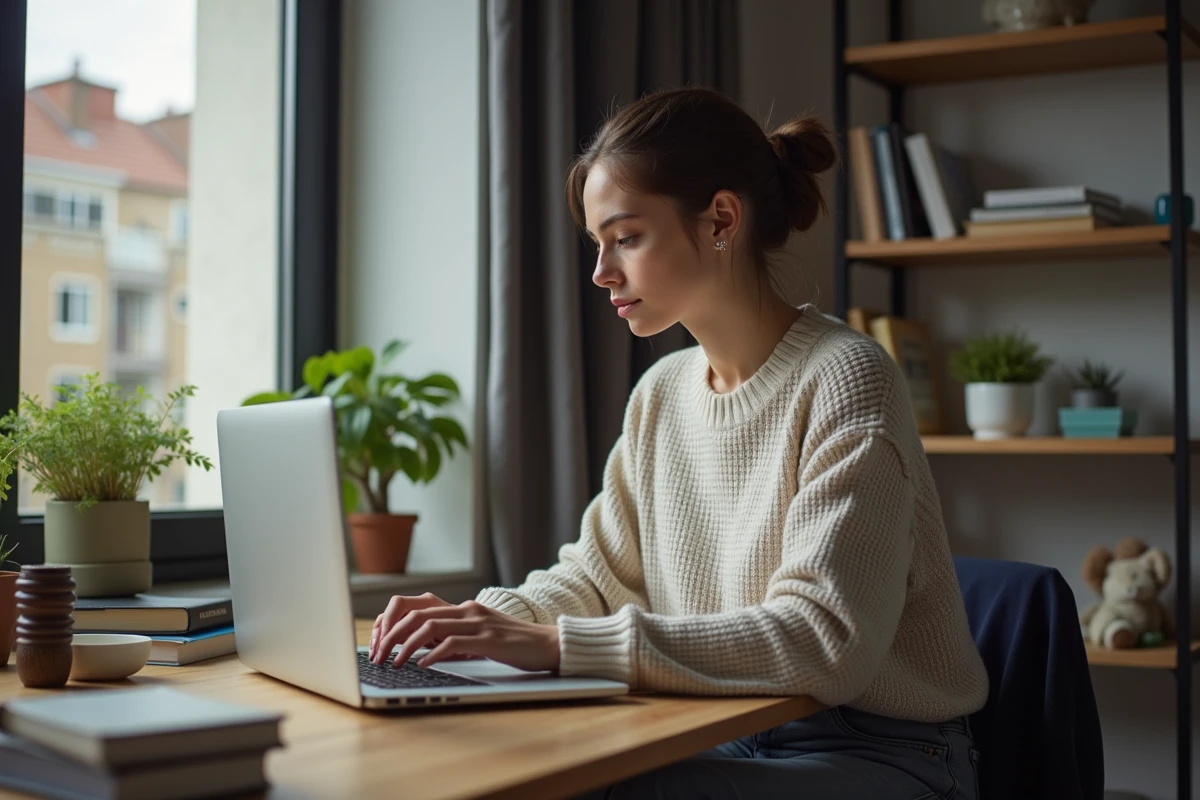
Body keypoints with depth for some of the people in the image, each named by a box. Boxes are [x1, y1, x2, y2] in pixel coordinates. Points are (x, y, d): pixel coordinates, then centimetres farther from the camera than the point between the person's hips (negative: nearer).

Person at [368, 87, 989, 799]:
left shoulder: (843, 381, -17)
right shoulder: (662, 394, 8)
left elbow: (821, 645, -26)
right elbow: (597, 575, 15)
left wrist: (558, 645, -29)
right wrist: (485, 617, -7)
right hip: (730, 740, 6)